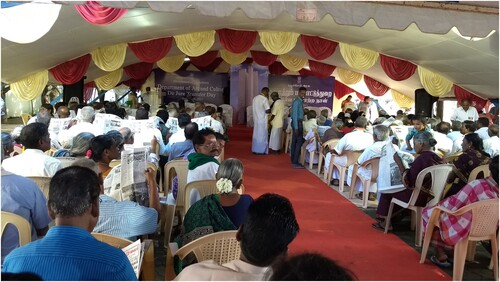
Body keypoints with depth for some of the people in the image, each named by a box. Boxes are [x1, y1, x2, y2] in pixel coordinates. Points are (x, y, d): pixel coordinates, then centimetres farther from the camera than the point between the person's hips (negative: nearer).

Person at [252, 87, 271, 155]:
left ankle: (255, 150, 19)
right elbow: (267, 111, -20)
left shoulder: (255, 98, 7)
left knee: (256, 134, 14)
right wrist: (271, 110, 1)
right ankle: (261, 151, 8)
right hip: (262, 120, -7)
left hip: (256, 119, 7)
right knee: (262, 135, 3)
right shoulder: (265, 99, -16)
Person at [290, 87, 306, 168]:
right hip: (297, 123, -10)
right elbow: (294, 115, -19)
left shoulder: (300, 101, 15)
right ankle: (295, 162, -9)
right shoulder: (297, 102, -14)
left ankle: (294, 161, 17)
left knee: (294, 142, 11)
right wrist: (296, 127, -23)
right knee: (299, 142, -10)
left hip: (298, 123, 10)